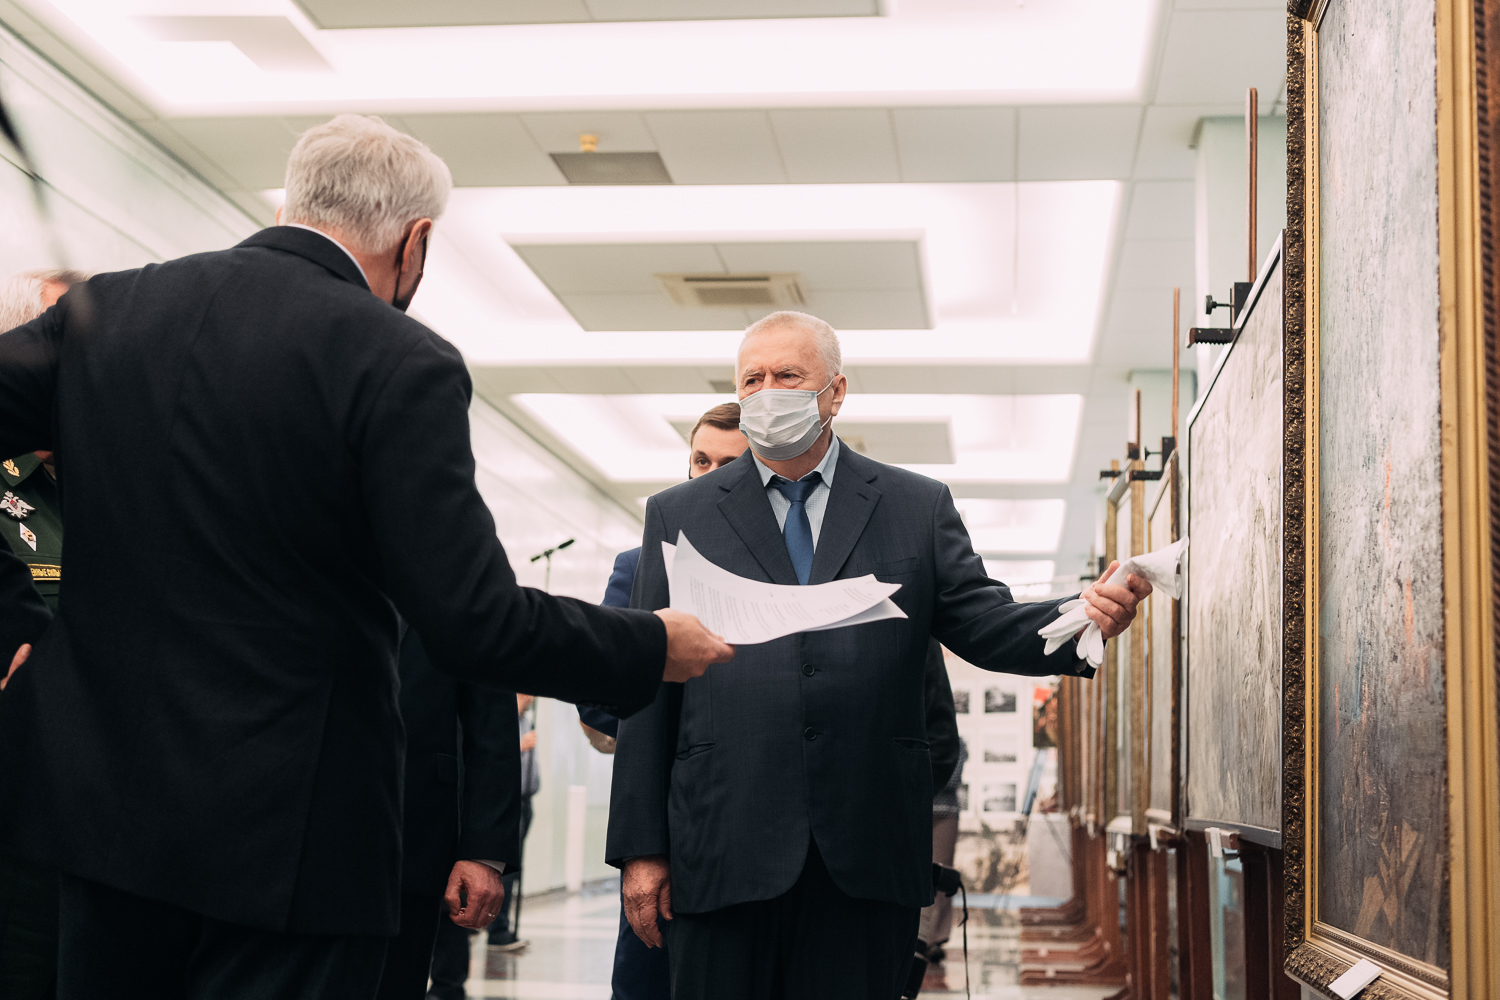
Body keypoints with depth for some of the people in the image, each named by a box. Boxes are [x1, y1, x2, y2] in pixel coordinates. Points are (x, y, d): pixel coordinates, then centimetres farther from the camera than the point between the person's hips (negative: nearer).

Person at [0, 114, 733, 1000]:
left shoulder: (107, 306, 2)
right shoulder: (403, 364, -14)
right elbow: (474, 621, -17)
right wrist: (654, 648, -2)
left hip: (96, 787, 5)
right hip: (282, 827, -5)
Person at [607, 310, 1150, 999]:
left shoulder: (919, 507, 12)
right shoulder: (677, 516, 11)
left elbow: (981, 623, 5)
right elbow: (648, 689, 7)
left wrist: (1085, 618, -17)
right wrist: (641, 847, 2)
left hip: (868, 859, 0)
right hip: (724, 850, 0)